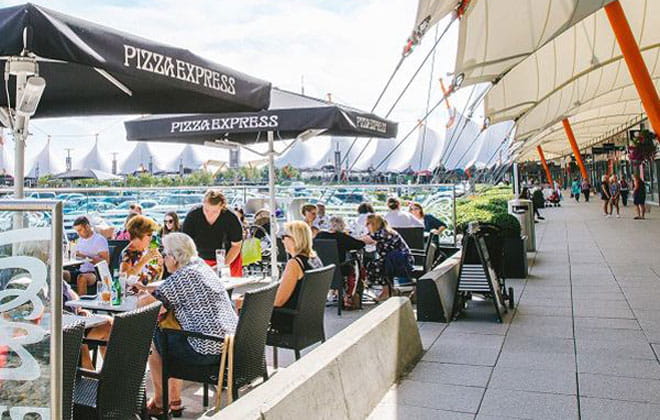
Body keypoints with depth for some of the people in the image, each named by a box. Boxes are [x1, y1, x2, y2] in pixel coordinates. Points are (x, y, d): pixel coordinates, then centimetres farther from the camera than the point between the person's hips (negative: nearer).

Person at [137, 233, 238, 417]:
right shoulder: (202, 266, 12)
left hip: (208, 350, -8)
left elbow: (148, 305, -15)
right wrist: (153, 292, 16)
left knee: (153, 342, 14)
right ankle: (174, 401, 35)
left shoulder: (181, 277, -15)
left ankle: (160, 402, 28)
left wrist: (145, 297, 6)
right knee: (170, 336, 27)